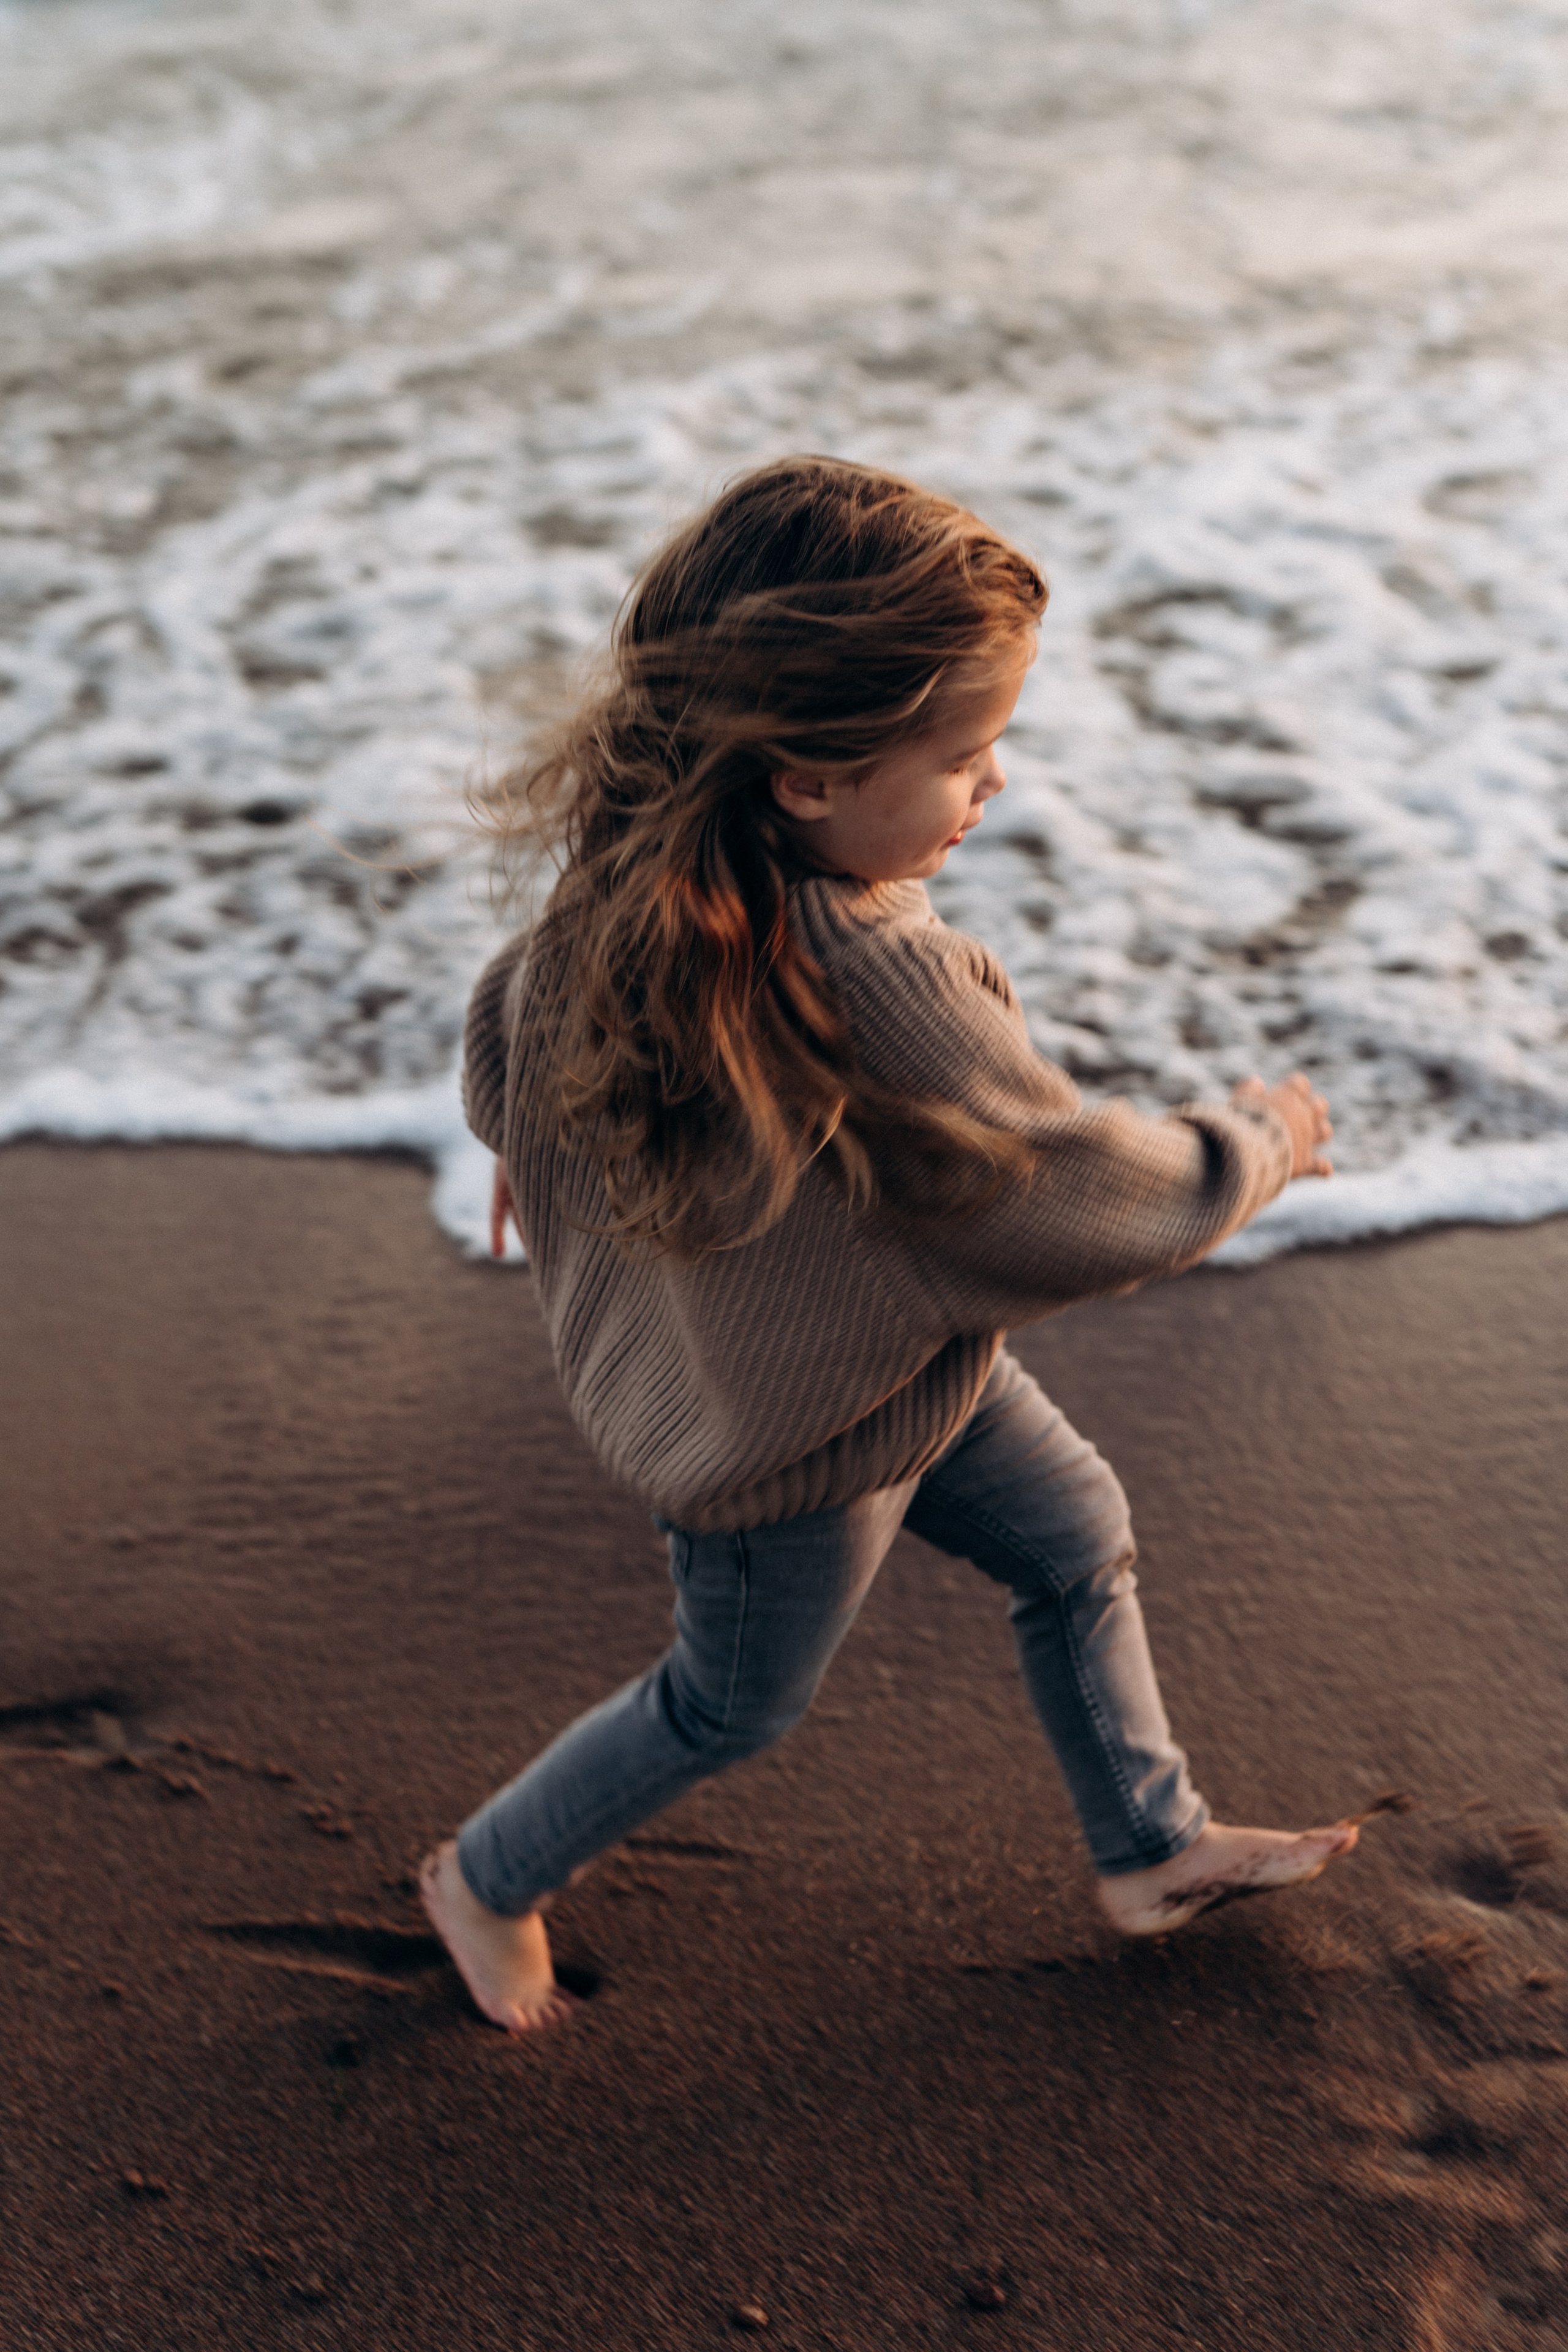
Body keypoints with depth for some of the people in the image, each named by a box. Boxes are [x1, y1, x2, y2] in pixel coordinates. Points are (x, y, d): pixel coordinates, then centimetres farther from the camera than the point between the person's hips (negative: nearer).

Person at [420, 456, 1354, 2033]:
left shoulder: (637, 886, -17)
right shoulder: (879, 988, -41)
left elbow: (502, 1051, -1)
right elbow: (1088, 1207, -29)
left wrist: (544, 1176, 21)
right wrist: (1258, 1136, -10)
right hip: (796, 1445, -8)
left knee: (1073, 1534, 23)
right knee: (731, 1705, 19)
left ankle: (1151, 1848, 44)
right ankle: (487, 1880, 44)